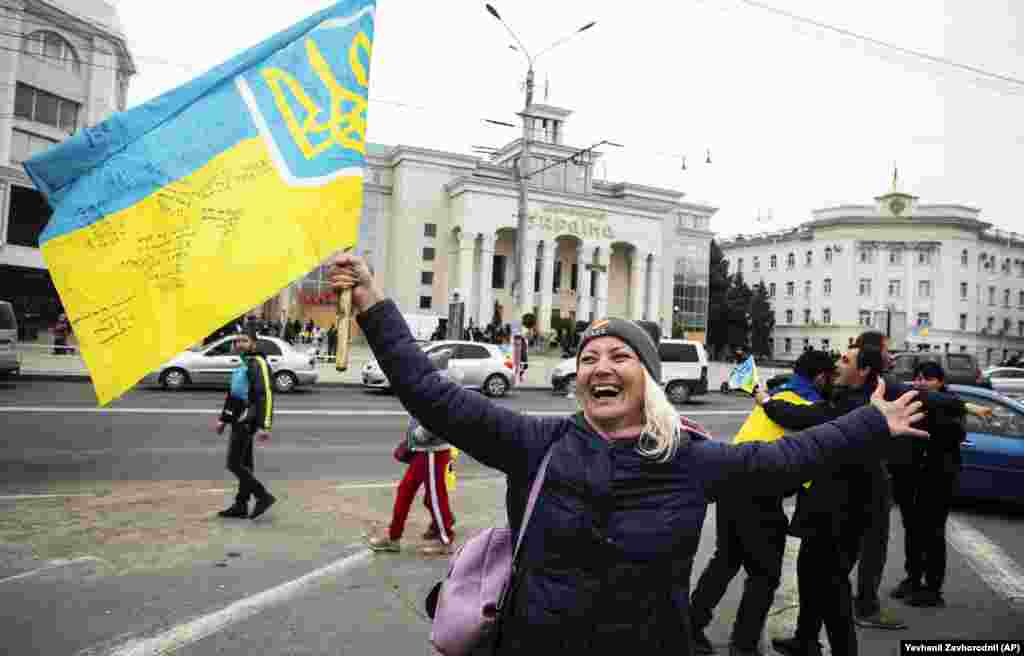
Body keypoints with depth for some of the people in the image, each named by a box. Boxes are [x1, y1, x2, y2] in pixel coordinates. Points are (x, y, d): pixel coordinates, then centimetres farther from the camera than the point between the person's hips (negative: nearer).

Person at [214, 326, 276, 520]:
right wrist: (223, 419, 27)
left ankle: (264, 496, -3)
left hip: (246, 421, -10)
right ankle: (241, 506, 19)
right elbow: (232, 394, 25)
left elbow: (266, 395, -22)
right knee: (244, 464, 13)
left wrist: (264, 426, -27)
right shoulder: (243, 364, 17)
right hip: (239, 420, 10)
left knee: (234, 464, -9)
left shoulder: (258, 363, -14)